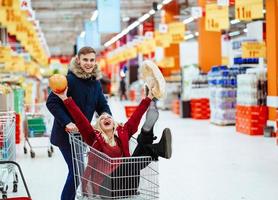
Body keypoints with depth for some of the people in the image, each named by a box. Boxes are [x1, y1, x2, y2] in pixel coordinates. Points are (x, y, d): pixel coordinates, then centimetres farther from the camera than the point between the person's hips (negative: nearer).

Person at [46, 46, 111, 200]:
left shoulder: (95, 82, 4)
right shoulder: (70, 79, -18)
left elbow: (102, 106, 7)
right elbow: (51, 102, -20)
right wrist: (67, 123, -27)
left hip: (82, 132, 7)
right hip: (67, 132, -7)